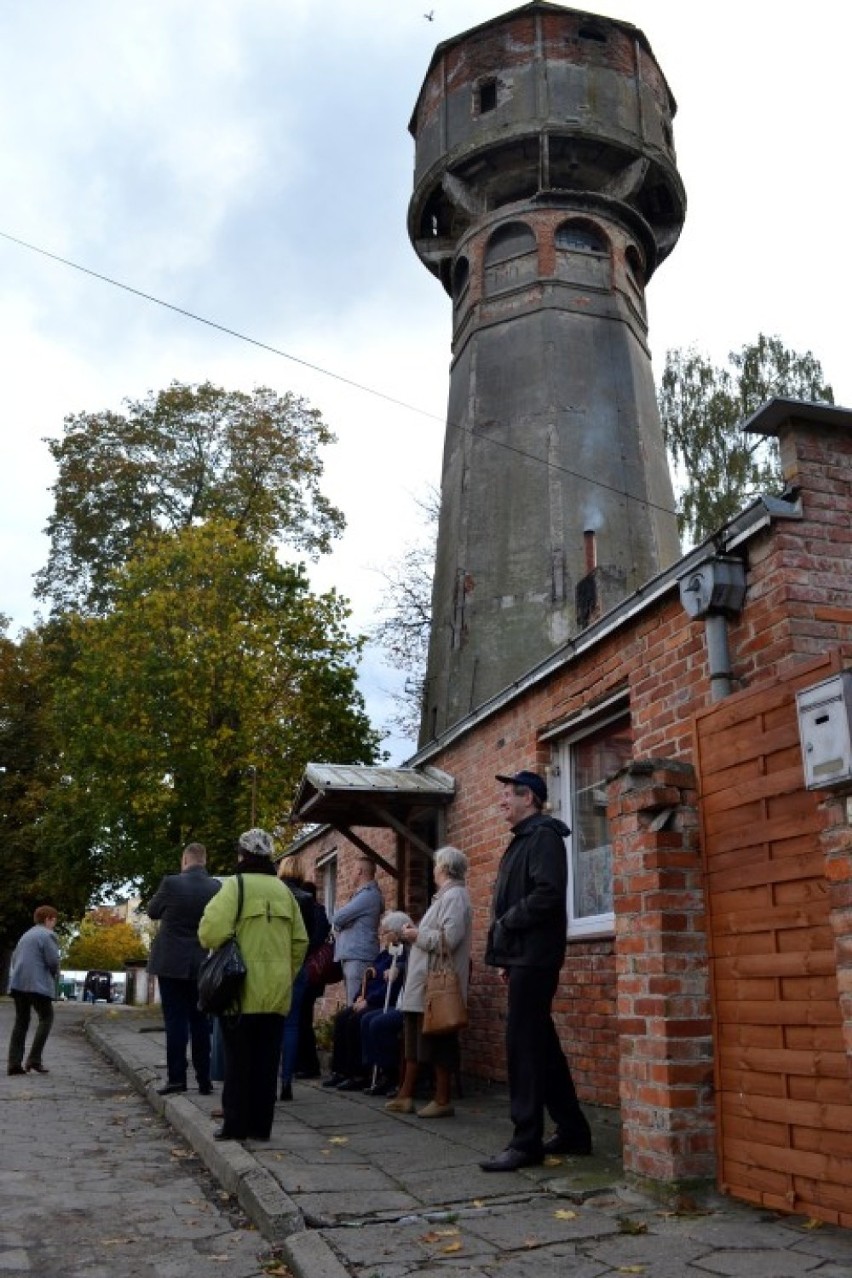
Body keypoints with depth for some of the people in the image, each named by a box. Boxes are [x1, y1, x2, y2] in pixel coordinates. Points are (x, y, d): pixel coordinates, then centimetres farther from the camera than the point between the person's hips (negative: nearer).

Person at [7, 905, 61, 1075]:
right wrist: (54, 974, 7)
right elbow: (53, 961, -12)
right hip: (37, 984, -8)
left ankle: (14, 1063, 4)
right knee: (46, 1018, 2)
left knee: (21, 1022, 10)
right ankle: (34, 1059, -6)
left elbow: (14, 959, 22)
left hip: (18, 983, 8)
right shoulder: (47, 935, -7)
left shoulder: (26, 935, 21)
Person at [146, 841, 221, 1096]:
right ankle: (204, 1080, 11)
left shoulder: (171, 882, -12)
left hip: (171, 963, -3)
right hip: (202, 964, 3)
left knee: (175, 1021, 3)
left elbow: (152, 911, 3)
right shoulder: (217, 887, -4)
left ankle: (177, 1077, 2)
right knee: (200, 1022, 9)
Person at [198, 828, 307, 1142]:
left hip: (242, 988, -4)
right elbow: (300, 942, 9)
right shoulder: (283, 890, 10)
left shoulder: (236, 884, -7)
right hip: (276, 991, 4)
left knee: (238, 1059, 5)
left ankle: (235, 1124, 9)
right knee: (267, 1061, 10)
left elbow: (212, 932, -17)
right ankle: (260, 1125, 15)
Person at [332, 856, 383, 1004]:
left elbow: (337, 918, -14)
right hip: (350, 955, 10)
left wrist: (337, 926, 6)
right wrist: (339, 927, 0)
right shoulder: (362, 894, 21)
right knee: (352, 1005, 13)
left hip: (358, 958, -10)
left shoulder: (368, 895, -13)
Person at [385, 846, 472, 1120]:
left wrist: (417, 935, -14)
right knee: (415, 1042, 14)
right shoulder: (445, 896, 18)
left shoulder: (454, 896, -14)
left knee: (437, 1045, -1)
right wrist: (416, 933, 6)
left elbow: (449, 939, -25)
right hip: (423, 984, 10)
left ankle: (442, 1100, 8)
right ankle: (405, 1096, 21)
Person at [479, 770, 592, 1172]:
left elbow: (547, 894, -23)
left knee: (524, 1046, -7)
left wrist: (505, 924, -14)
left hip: (535, 957, -10)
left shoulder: (543, 835, -10)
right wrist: (504, 957, 15)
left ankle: (526, 1141, 0)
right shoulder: (523, 840, 19)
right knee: (540, 1045, 14)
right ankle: (572, 1130, 23)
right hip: (523, 957, 10)